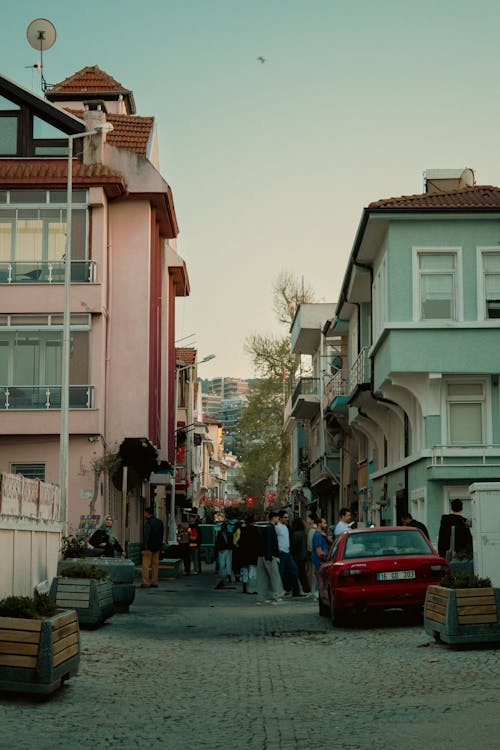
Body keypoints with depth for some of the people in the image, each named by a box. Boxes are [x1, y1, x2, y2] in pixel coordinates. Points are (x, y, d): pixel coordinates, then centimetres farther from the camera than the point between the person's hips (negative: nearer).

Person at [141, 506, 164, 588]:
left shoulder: (148, 523, -14)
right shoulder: (160, 522, 11)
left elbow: (146, 536, -18)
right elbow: (161, 535, 15)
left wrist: (144, 548, -17)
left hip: (149, 547, -7)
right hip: (157, 547, 8)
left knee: (145, 565, -4)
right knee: (155, 565, 11)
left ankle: (145, 583, -7)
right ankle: (154, 582, 12)